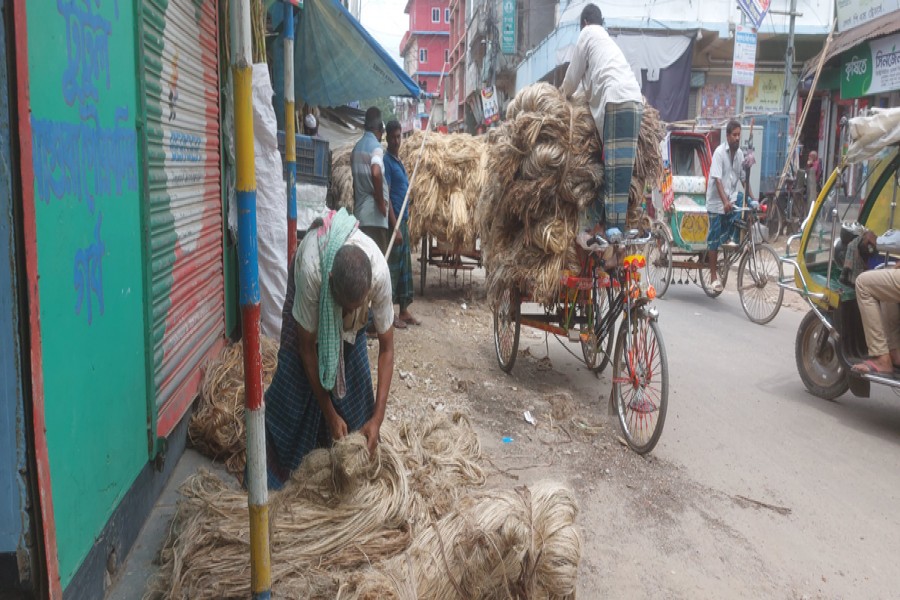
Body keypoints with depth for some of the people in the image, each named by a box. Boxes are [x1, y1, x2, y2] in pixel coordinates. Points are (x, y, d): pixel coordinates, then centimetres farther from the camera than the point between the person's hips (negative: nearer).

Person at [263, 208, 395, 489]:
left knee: (354, 372, -4)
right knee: (295, 374, -7)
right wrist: (330, 413, -28)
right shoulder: (311, 271, -45)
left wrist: (377, 418, -33)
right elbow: (306, 348, -31)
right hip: (314, 288, -2)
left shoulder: (380, 273, -40)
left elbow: (386, 348, -29)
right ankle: (272, 462, 4)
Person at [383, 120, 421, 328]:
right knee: (392, 266, -5)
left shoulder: (400, 162, 17)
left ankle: (404, 310, 18)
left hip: (404, 221, 9)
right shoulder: (386, 161, -11)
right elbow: (385, 196, -17)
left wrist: (407, 220, 18)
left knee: (405, 266, 11)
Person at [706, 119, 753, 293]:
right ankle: (713, 275, 9)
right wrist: (725, 201, -33)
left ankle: (728, 238, -2)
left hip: (731, 198, 5)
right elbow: (717, 179, -23)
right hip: (716, 201, -5)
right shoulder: (719, 152, -14)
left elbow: (744, 177, 9)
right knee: (714, 239, -2)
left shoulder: (740, 153, 3)